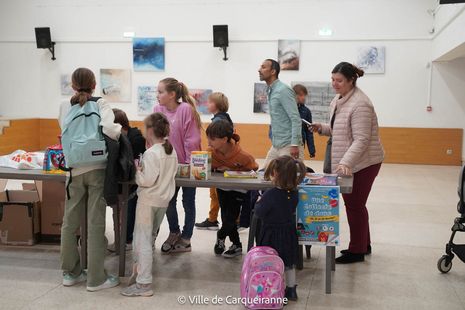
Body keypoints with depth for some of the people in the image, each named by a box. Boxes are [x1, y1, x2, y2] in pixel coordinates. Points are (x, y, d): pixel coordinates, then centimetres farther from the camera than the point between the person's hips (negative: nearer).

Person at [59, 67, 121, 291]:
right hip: (98, 169, -3)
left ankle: (71, 272, 25)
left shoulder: (65, 108, 6)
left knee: (70, 222, 14)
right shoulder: (100, 105, -5)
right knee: (95, 224, 2)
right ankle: (96, 279, 8)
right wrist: (120, 129, -1)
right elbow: (110, 130, -21)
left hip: (74, 170, 3)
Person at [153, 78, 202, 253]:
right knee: (169, 201, 12)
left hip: (187, 166, -5)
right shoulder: (158, 110, -5)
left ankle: (185, 238, 22)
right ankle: (174, 233, 33)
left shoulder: (186, 109, -20)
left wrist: (190, 163, -16)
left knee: (188, 202, 9)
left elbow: (192, 139, -18)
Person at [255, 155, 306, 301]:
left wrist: (258, 203, 1)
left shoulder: (270, 195, -26)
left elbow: (259, 213, -19)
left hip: (271, 234, -5)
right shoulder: (294, 193, -9)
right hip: (289, 233, 5)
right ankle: (291, 290, 29)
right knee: (289, 263, 19)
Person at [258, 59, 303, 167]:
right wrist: (273, 141, 17)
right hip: (276, 146, 9)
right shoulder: (271, 91, 14)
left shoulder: (283, 90, -13)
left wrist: (295, 145, -24)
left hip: (288, 145, -9)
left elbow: (296, 119, -19)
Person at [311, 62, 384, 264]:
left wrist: (345, 162, -34)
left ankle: (357, 251, 13)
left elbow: (361, 139, -25)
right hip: (347, 162, 9)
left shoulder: (360, 104, -20)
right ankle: (363, 245, 31)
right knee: (355, 204, 17)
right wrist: (322, 128, 2)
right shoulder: (338, 100, 9)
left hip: (363, 163, -9)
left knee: (354, 205, 0)